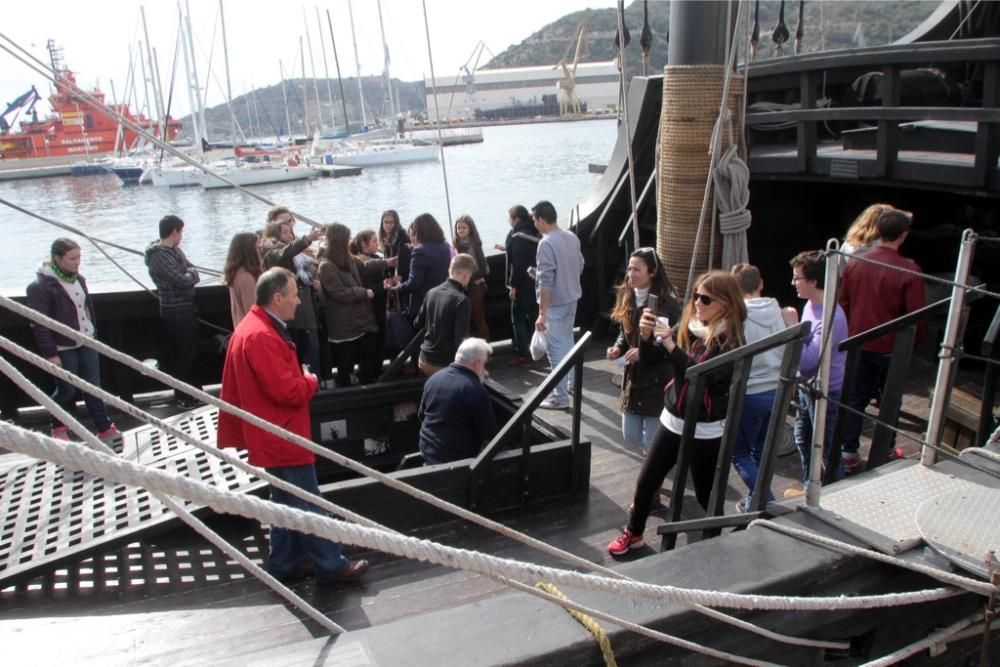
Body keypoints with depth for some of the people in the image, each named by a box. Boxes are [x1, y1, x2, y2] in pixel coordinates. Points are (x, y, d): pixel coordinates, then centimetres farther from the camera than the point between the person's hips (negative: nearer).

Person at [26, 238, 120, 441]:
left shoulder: (78, 279, 5)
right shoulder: (41, 286, -17)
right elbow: (40, 325, -17)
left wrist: (94, 333, 17)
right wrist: (50, 353, -17)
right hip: (63, 348, -6)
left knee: (94, 386, 9)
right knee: (67, 390, 7)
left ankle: (104, 427, 15)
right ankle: (59, 427, 31)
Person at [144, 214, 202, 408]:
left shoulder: (175, 250, 9)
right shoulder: (159, 256, -20)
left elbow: (192, 273, 12)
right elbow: (183, 280, -25)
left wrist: (190, 275, -9)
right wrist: (191, 273, -6)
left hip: (187, 307, 9)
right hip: (175, 311, -9)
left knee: (191, 351, 18)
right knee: (184, 354, 0)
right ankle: (184, 398, 11)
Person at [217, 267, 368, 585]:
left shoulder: (253, 328, 10)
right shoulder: (261, 336, -25)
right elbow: (288, 391, -26)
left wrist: (300, 379, 8)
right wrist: (311, 380, -8)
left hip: (276, 436, 11)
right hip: (282, 437, -11)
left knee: (286, 504, 20)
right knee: (308, 506, 1)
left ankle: (283, 565, 30)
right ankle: (330, 566, 13)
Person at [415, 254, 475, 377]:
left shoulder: (432, 292, 2)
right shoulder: (462, 300, -20)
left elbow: (417, 323, 15)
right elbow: (460, 339, -23)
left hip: (425, 359, 7)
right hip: (445, 364, -7)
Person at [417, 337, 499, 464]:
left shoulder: (433, 380, 0)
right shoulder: (476, 391, -20)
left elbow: (421, 415, 15)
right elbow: (489, 435, -14)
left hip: (427, 451, 7)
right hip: (458, 458, -7)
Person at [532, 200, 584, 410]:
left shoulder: (546, 243, -21)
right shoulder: (572, 238, 3)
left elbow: (546, 281, -24)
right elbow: (579, 266, 14)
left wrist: (542, 313, -22)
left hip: (555, 304, -8)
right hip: (572, 298, 8)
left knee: (556, 349, -1)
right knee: (568, 342, 24)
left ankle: (560, 397, 5)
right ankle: (573, 384, 38)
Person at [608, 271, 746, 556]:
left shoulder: (730, 340, -16)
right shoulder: (686, 326, 1)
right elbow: (648, 358, 2)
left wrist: (670, 344, -30)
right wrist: (646, 334, -19)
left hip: (706, 431, -5)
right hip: (671, 420, 6)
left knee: (706, 493, 7)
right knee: (646, 481, 13)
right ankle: (633, 533, 33)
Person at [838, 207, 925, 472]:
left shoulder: (855, 263, -5)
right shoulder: (909, 271, -18)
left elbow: (843, 303, 4)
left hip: (859, 344, 3)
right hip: (891, 348, -3)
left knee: (856, 397, 13)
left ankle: (848, 453, 15)